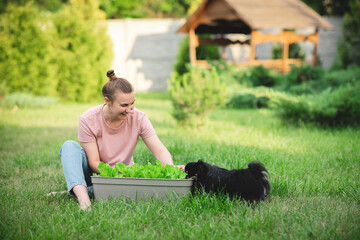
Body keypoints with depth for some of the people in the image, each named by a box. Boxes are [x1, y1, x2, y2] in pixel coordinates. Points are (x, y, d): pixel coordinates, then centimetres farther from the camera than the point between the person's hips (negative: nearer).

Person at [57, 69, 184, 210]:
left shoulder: (138, 118, -13)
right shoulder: (88, 120, -18)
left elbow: (159, 151, -17)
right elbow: (94, 162, -18)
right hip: (96, 174, -1)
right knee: (69, 146, -25)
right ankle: (82, 197, -47)